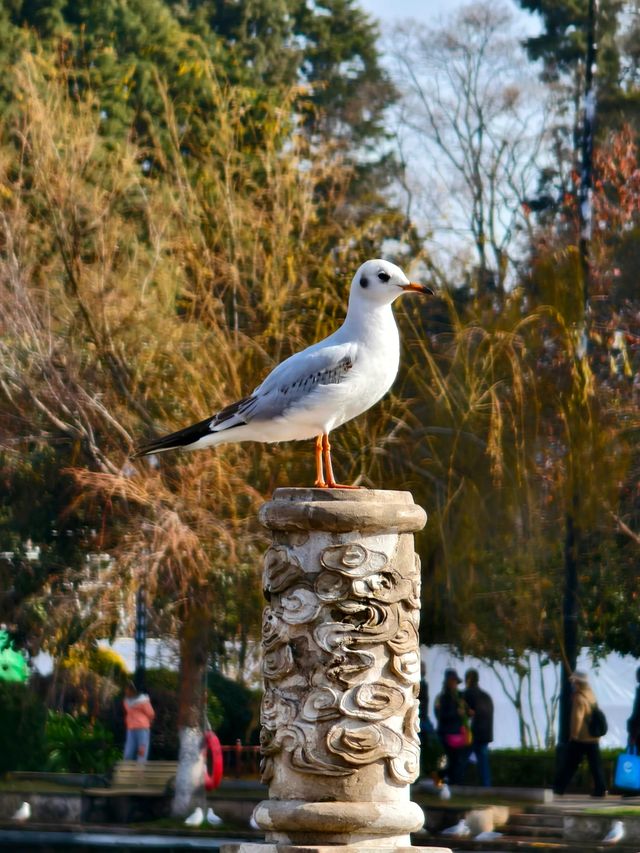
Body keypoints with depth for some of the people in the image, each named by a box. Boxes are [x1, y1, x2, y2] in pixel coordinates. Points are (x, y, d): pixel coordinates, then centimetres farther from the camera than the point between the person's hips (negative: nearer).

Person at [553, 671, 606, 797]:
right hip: (593, 738, 7)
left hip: (580, 738, -7)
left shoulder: (579, 698, -15)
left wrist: (573, 734, -17)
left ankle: (559, 788, 2)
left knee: (569, 763, -1)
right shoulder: (591, 695, 10)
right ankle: (600, 789, 1)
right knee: (595, 764, 6)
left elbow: (577, 718, -22)